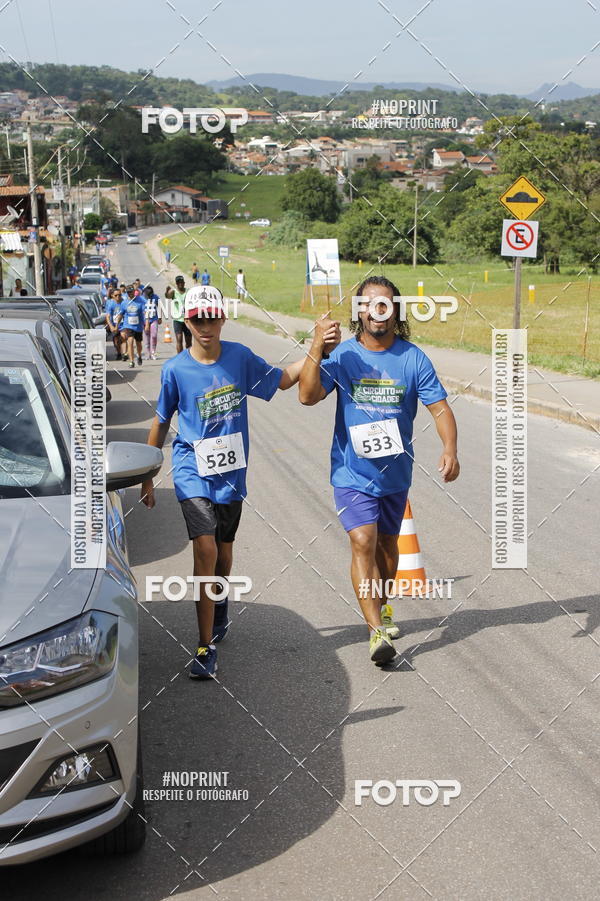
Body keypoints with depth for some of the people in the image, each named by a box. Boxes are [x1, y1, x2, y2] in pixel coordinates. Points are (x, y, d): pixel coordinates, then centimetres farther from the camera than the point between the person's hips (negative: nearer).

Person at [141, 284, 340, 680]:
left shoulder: (240, 357, -2)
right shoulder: (176, 370, -7)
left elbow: (282, 379, 12)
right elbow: (161, 423, 4)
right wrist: (147, 476, 9)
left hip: (231, 471, 3)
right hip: (193, 470, -3)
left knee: (224, 551, 16)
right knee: (205, 548, -17)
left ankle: (219, 612, 46)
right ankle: (206, 645, -9)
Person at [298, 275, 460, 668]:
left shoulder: (413, 358, -6)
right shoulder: (343, 355, -8)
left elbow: (440, 407, -8)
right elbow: (308, 396, -19)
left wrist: (450, 450, -24)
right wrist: (316, 348, -30)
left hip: (396, 472, 2)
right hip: (352, 471, -2)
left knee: (387, 543, 18)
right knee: (363, 543, -15)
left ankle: (381, 606, 44)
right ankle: (378, 631, -14)